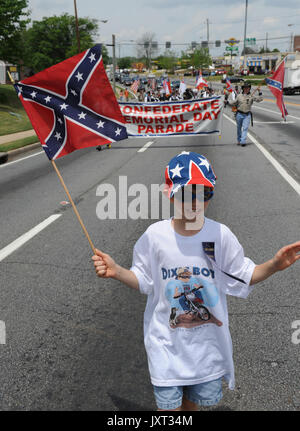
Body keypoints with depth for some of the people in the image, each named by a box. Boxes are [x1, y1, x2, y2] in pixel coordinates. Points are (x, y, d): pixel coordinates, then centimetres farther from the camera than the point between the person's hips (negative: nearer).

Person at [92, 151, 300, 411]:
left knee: (197, 399, 20)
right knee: (169, 404, 6)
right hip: (166, 339, -1)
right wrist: (116, 271, -19)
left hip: (209, 339, 2)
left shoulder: (221, 235, -11)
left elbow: (243, 277, -1)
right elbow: (142, 280, -2)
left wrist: (274, 265, -16)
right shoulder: (155, 235, -12)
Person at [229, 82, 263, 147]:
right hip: (239, 114, 2)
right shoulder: (239, 96, 5)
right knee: (239, 128, 12)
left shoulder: (251, 96, 3)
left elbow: (260, 99, -4)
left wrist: (259, 92, -13)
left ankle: (243, 142, -17)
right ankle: (239, 140, 29)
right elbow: (233, 103, 13)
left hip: (247, 115, -1)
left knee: (245, 128, -12)